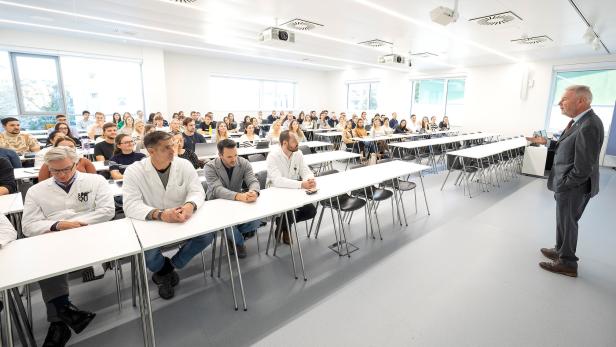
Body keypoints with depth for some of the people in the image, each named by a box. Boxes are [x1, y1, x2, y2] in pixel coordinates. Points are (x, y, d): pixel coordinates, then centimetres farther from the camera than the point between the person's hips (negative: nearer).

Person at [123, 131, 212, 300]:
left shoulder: (184, 165, -6)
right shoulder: (134, 171, -12)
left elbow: (197, 191, -9)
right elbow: (131, 205, -21)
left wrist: (190, 205, -34)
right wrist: (159, 214, -39)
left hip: (182, 221, 2)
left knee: (207, 235, -20)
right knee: (148, 255, -28)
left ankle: (166, 269, 5)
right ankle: (165, 269, 13)